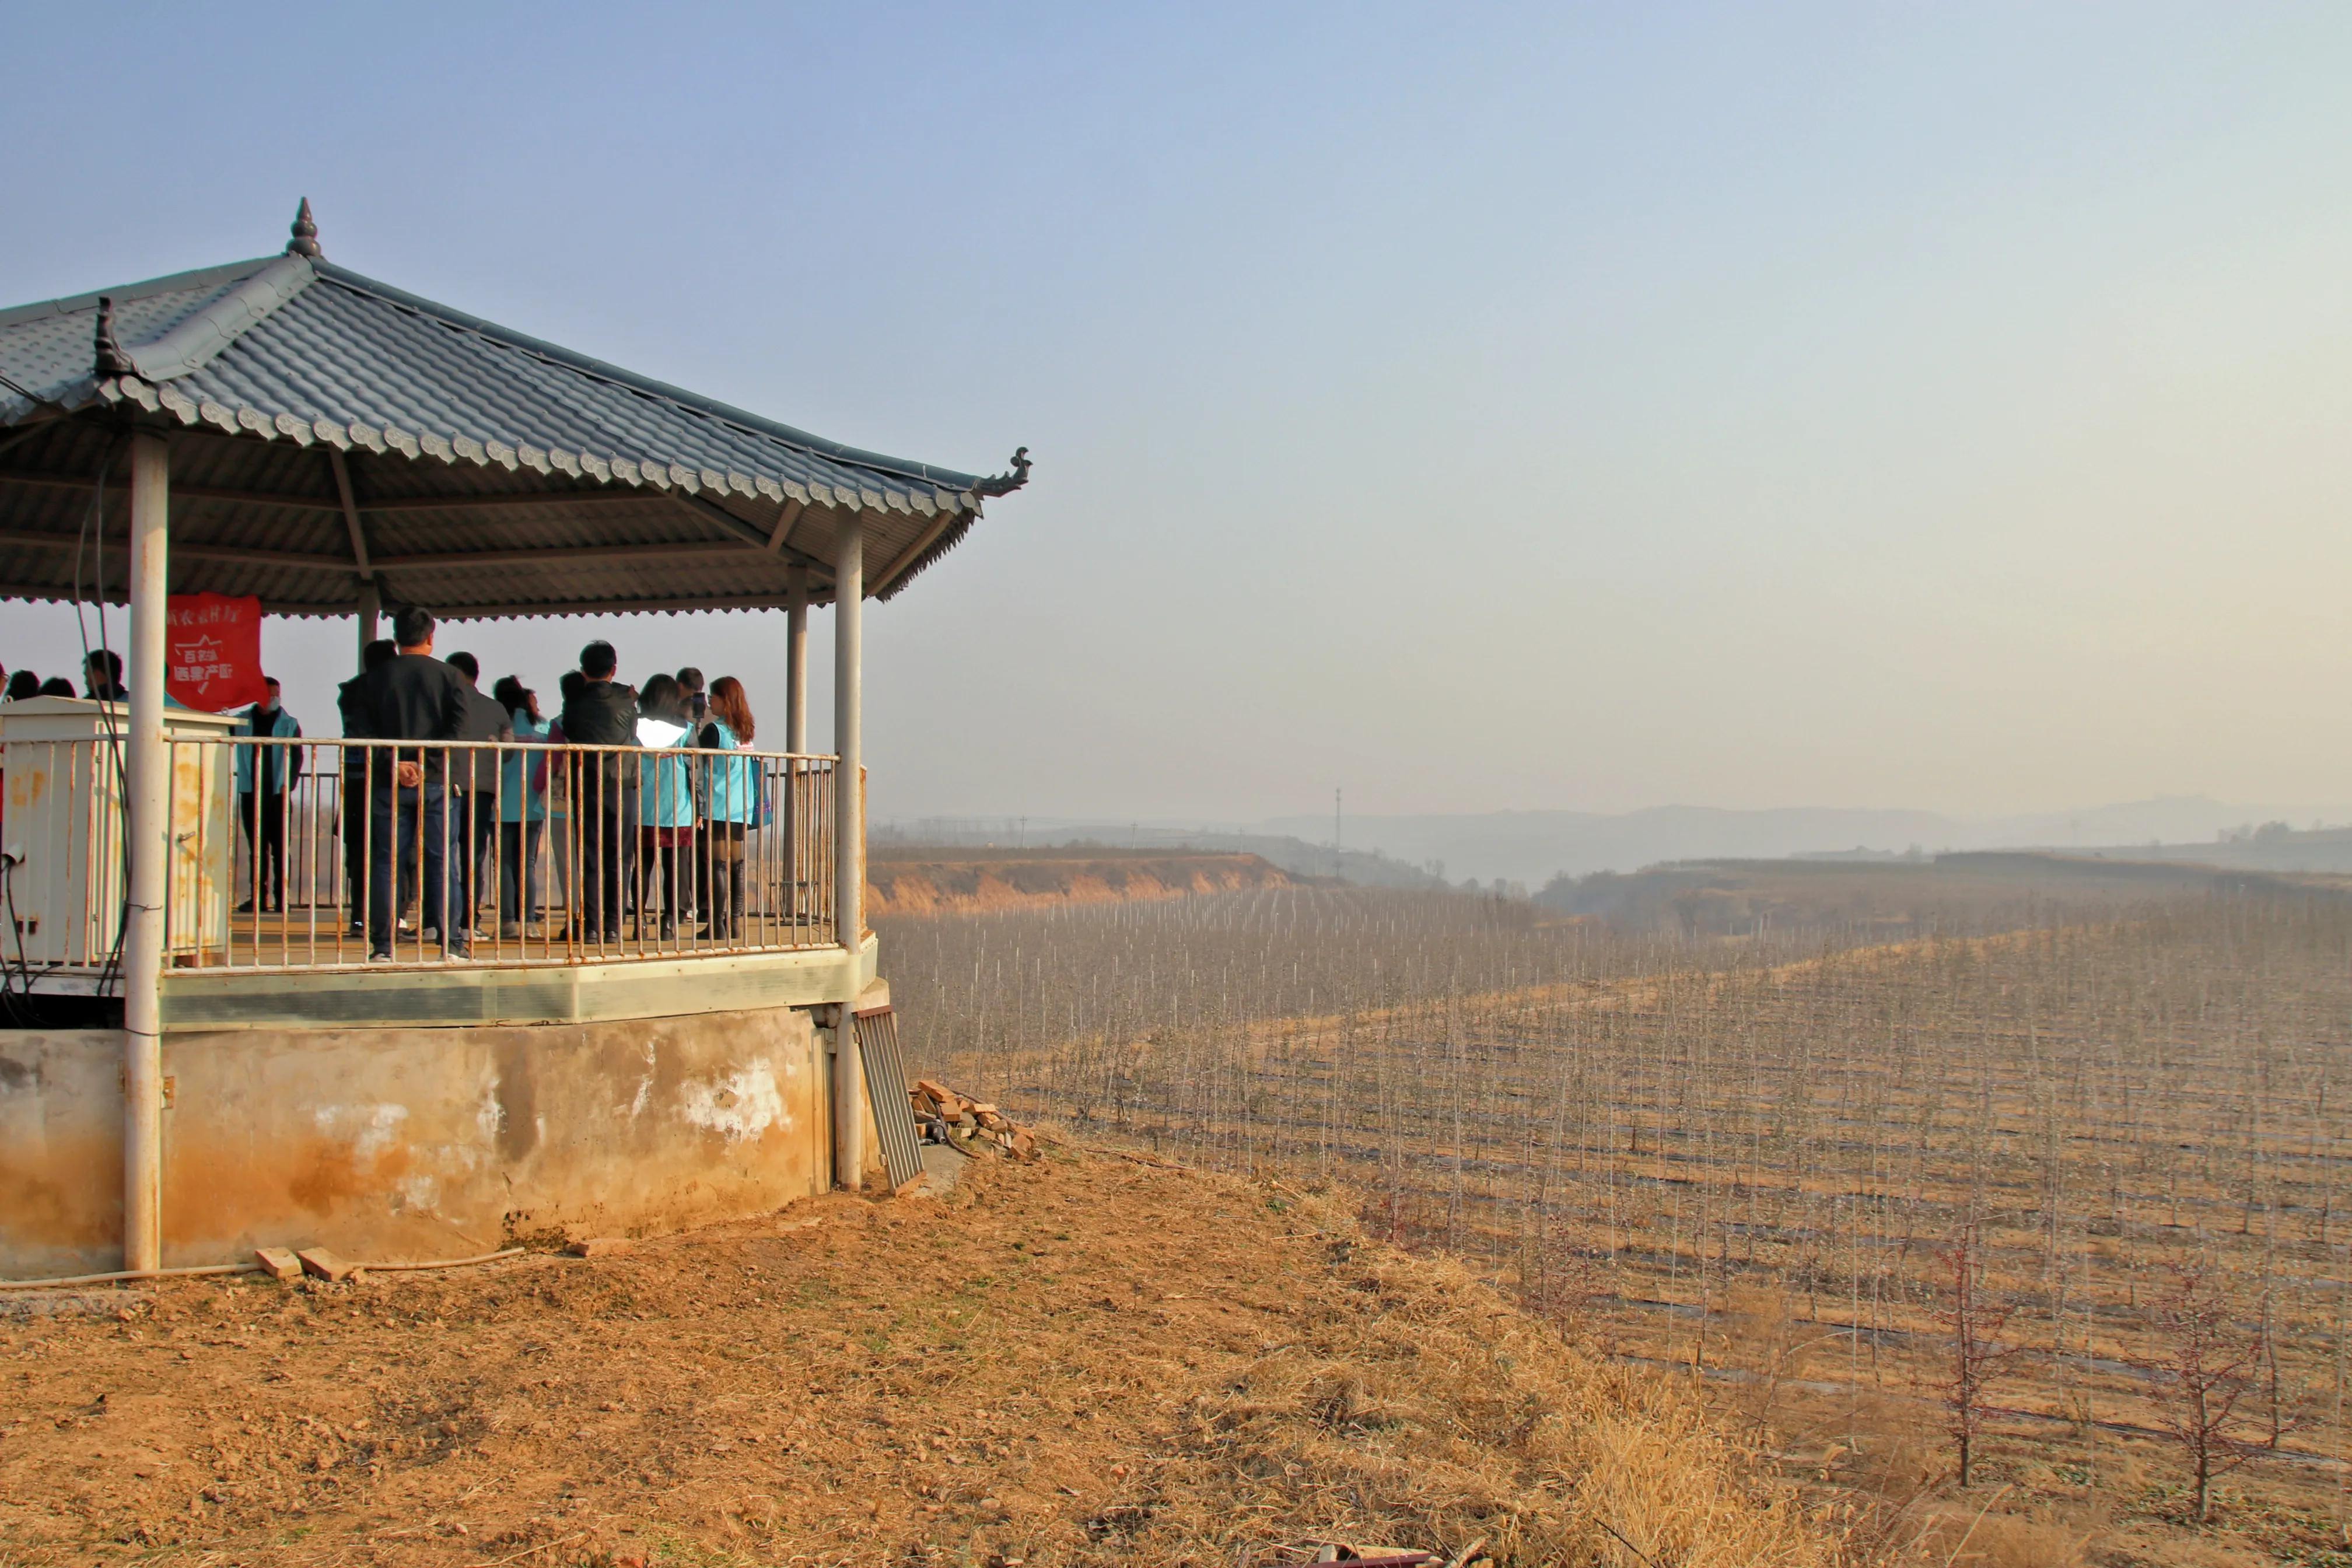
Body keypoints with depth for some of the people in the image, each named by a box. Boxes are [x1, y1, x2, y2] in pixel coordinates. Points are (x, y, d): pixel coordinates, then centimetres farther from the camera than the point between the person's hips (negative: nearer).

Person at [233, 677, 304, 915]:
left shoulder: (289, 724, 6)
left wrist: (289, 784, -9)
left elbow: (297, 757, 3)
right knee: (256, 849, 5)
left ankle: (281, 899, -2)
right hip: (251, 794, 2)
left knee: (280, 849, -3)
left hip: (278, 795, -2)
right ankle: (258, 897, 7)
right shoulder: (243, 722, 9)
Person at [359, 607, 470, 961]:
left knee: (386, 862, 4)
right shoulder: (448, 676, 3)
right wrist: (428, 763, -11)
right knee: (440, 862, 3)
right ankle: (451, 942, -2)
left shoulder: (375, 677, 6)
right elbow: (457, 724, -9)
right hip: (435, 782, -1)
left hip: (389, 782, 1)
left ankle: (383, 944, 1)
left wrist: (392, 763, -9)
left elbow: (368, 729, -4)